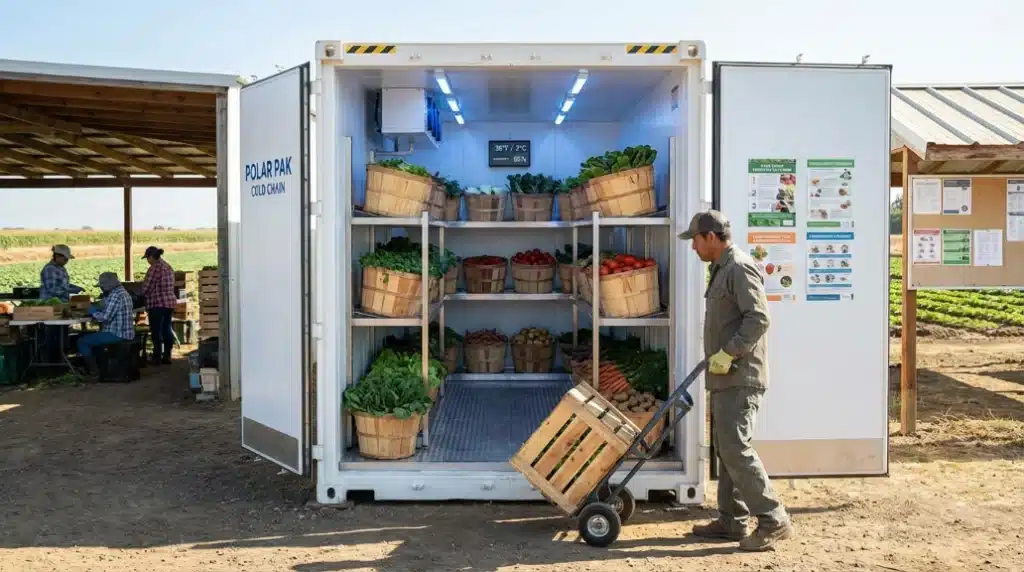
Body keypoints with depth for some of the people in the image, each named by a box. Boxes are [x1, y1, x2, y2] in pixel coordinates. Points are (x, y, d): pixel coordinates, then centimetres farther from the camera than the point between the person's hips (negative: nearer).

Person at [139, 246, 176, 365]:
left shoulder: (154, 268, -14)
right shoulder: (168, 267, 13)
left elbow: (146, 287, -12)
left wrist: (139, 293, 8)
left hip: (157, 303, -8)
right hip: (170, 302, 8)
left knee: (156, 331, 0)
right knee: (167, 329, 13)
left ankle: (157, 358, 5)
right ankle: (167, 356, 17)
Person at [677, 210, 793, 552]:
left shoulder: (740, 268, -13)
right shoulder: (721, 269, 18)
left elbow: (759, 318, -22)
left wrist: (728, 353, -22)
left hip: (740, 378, -10)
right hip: (724, 377, 10)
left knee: (736, 449, -12)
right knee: (725, 449, 12)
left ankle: (773, 521, -4)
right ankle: (732, 521, 19)